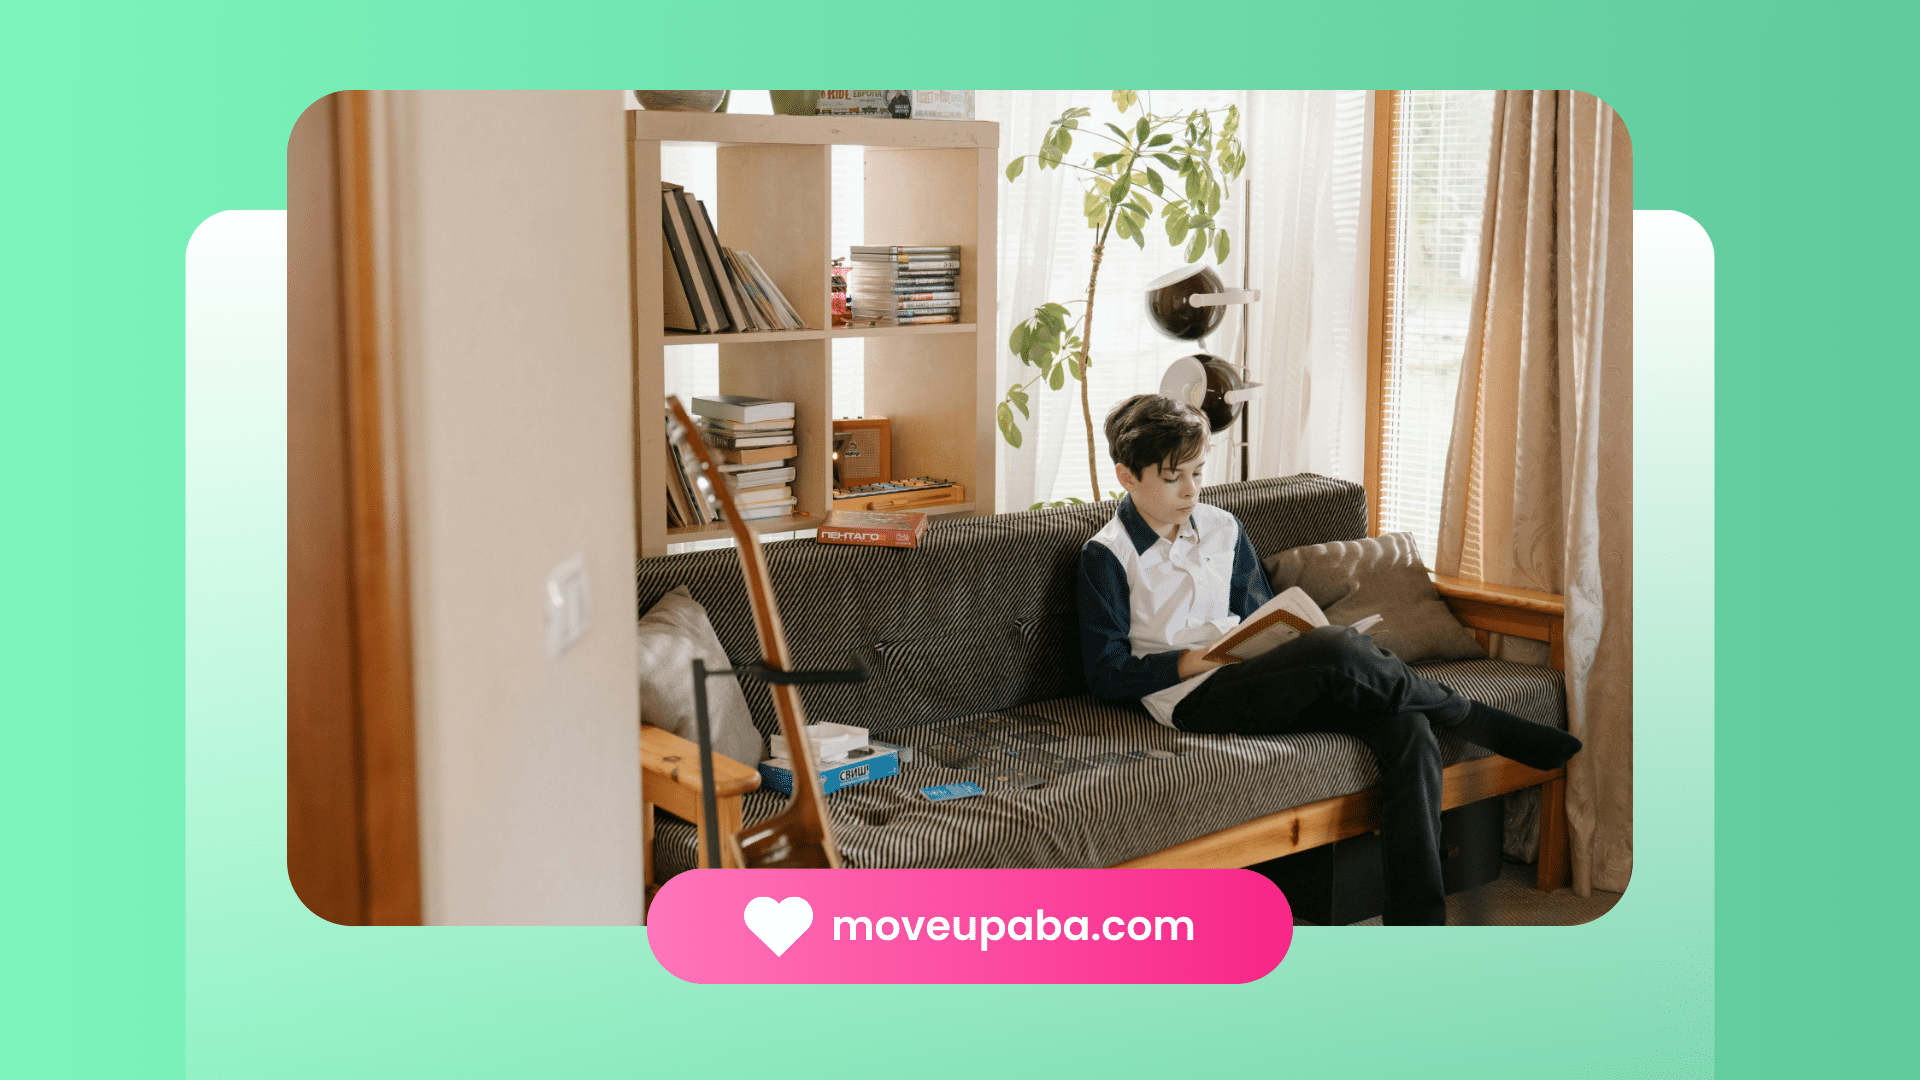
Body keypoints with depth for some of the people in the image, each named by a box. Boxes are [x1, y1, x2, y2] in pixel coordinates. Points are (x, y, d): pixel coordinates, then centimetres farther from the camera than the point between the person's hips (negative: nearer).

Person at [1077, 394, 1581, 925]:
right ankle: (1485, 725, -8)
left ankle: (1416, 922, -24)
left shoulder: (1222, 529, 19)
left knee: (1406, 729, -23)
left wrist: (1298, 642, 1)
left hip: (1253, 677, 6)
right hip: (1193, 697, -6)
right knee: (1339, 648, -34)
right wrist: (1195, 658, -15)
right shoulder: (1107, 556, 1)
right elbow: (1108, 674, -2)